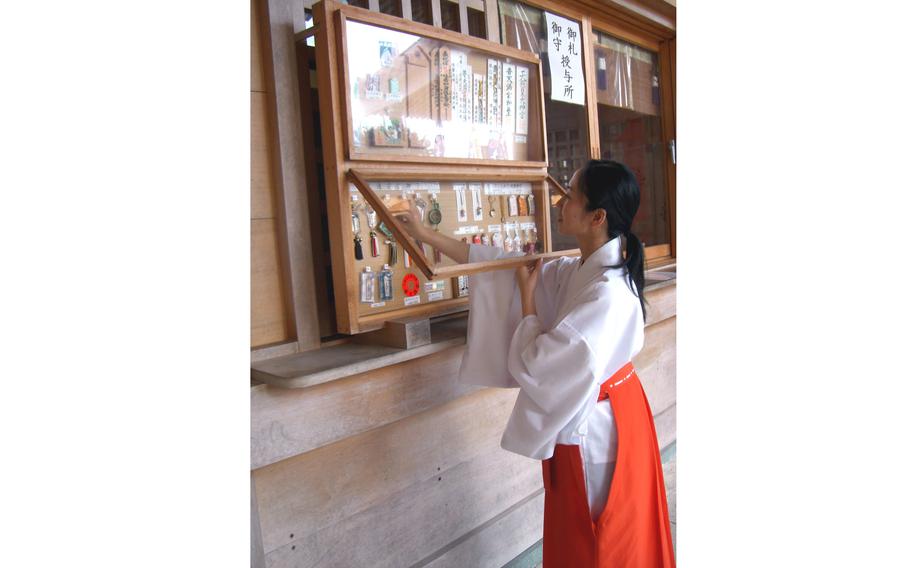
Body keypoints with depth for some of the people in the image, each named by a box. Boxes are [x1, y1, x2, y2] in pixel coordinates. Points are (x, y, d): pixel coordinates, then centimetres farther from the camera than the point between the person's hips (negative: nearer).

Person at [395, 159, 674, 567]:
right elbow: (504, 265, 4)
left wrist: (526, 296, -11)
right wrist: (426, 235, 6)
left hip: (596, 428, -8)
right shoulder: (579, 271, -2)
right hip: (582, 420, 8)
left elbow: (538, 362, -25)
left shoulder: (608, 293, -29)